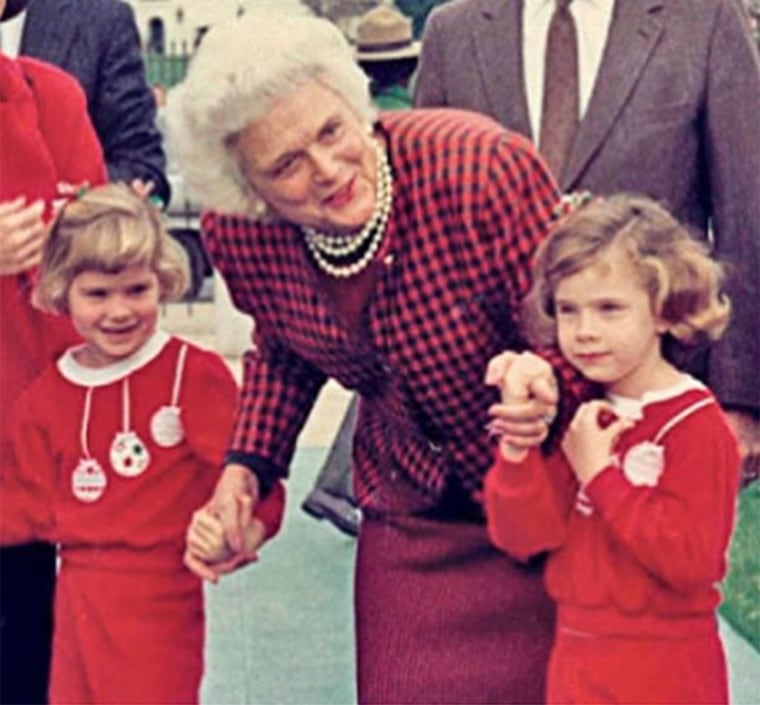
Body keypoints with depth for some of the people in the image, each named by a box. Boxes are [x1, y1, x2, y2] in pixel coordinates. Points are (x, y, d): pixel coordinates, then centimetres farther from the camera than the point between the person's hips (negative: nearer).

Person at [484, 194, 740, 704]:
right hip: (577, 662, 6)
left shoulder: (696, 425, -14)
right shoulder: (577, 417, 6)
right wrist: (519, 441, -17)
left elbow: (691, 558, -24)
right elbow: (523, 537, -2)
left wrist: (600, 475, -20)